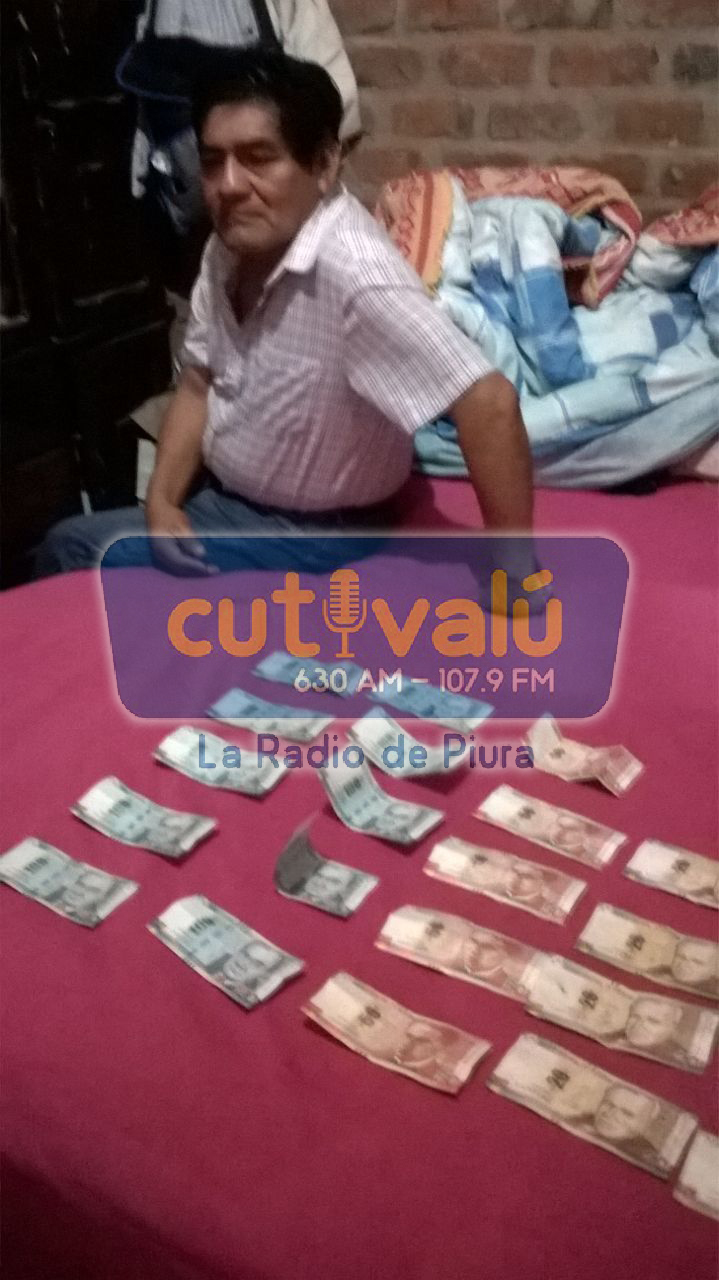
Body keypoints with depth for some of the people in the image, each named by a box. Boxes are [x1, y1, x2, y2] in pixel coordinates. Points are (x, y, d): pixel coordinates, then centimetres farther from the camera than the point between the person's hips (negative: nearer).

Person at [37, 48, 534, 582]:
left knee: (79, 556, -10)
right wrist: (161, 501, -6)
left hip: (309, 536, -8)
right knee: (65, 544, 15)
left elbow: (489, 403, -37)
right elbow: (200, 380, 7)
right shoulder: (231, 246, -5)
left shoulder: (352, 268, -33)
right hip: (224, 501, 8)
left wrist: (513, 577, -33)